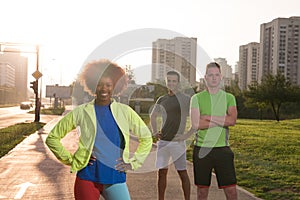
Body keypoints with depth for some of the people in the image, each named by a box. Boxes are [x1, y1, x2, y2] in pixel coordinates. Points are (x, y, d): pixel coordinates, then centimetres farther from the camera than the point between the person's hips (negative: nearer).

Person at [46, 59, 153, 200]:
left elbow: (146, 137, 15)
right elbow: (52, 138, 6)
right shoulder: (81, 113, -1)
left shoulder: (125, 112, 3)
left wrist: (133, 162, 7)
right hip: (87, 179, -1)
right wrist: (70, 160, 1)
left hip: (115, 179, 1)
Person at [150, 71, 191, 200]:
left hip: (178, 141, -4)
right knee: (162, 172, 8)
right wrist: (154, 131, 11)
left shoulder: (186, 99, -4)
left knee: (182, 173, 1)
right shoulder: (161, 100, 10)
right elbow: (153, 116, 24)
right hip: (163, 141, 4)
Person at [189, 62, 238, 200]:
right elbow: (195, 124, -11)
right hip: (201, 148, 0)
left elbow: (232, 120, -10)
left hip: (222, 148, 1)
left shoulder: (229, 98, 7)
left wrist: (208, 117, -12)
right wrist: (223, 120, -9)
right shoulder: (197, 98, 2)